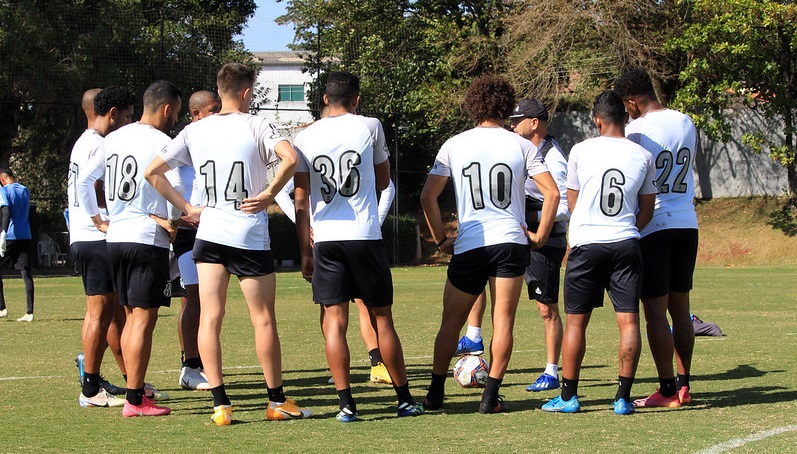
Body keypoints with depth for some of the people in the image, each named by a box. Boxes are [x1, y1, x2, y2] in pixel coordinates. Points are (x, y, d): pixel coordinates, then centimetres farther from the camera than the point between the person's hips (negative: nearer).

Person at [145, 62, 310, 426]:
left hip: (209, 233, 3)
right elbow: (290, 158, -24)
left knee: (210, 318, 3)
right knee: (263, 319, 7)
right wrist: (269, 194, -11)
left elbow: (152, 172, 7)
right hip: (251, 236, -3)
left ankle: (220, 404, -4)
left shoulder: (194, 131, 6)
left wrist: (186, 208, 10)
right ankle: (277, 401, 15)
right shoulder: (256, 126, -6)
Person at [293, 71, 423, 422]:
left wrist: (305, 251, 10)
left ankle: (346, 403, -5)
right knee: (382, 319, 8)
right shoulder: (370, 127, 2)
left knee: (334, 322, 1)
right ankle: (405, 399, 13)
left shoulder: (305, 138, 5)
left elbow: (301, 201, 5)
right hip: (366, 236, -1)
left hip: (324, 238, 1)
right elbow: (383, 181, 15)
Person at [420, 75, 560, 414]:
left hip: (468, 246, 1)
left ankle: (436, 392, 16)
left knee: (451, 321, 13)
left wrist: (441, 240, 9)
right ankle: (491, 396, -2)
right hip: (511, 242, 0)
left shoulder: (454, 145, 3)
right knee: (503, 321, 2)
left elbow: (427, 197, 0)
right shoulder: (521, 146, 2)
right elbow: (552, 193, -5)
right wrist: (540, 236, 4)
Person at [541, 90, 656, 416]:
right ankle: (623, 397, -2)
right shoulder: (643, 156, 2)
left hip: (586, 244, -1)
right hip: (626, 244, 1)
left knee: (575, 321, 6)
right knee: (628, 320, 1)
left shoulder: (581, 151, -2)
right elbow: (647, 210, 10)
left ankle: (569, 396, 9)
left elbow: (572, 202, 10)